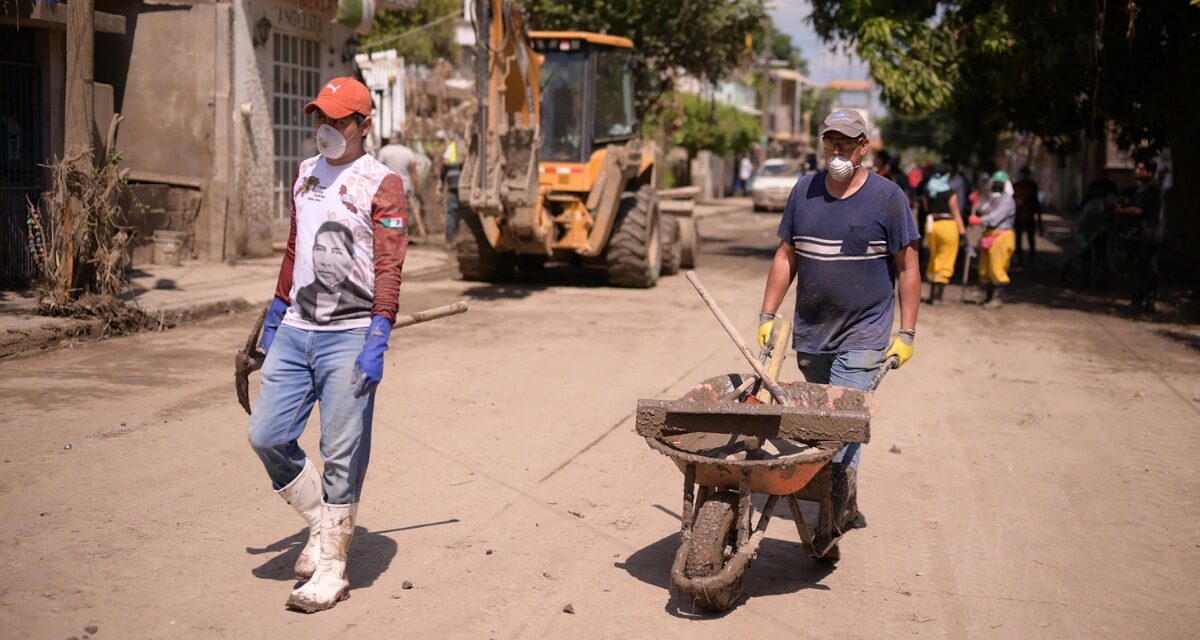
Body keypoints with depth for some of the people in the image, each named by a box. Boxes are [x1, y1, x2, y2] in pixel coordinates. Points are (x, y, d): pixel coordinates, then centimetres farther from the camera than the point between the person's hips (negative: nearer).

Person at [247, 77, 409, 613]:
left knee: (342, 456, -2)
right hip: (295, 331, 7)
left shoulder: (381, 184, -5)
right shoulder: (306, 173, 16)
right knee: (266, 435, 3)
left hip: (348, 337, -6)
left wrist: (377, 341, -19)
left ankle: (330, 567, 9)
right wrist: (275, 316, 22)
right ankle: (321, 522, 24)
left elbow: (389, 269, -11)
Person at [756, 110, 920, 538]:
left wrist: (906, 334, -6)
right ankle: (846, 505, 28)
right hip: (810, 334, 5)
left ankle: (833, 518, -10)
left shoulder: (887, 197, -4)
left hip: (863, 336, -5)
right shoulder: (804, 192, 7)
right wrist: (767, 315, 9)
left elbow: (908, 268, -2)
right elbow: (786, 256, 14)